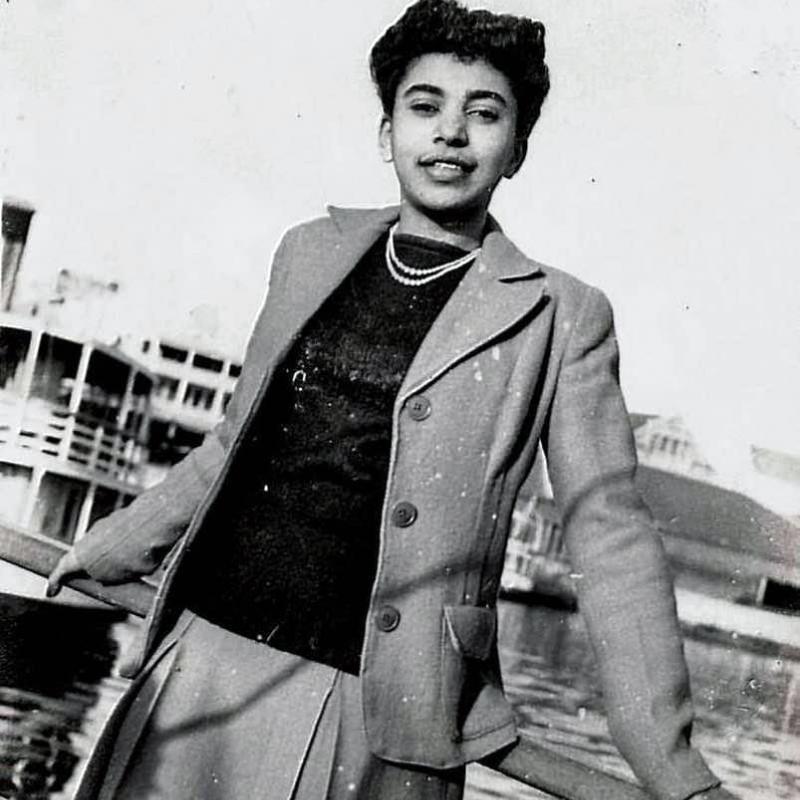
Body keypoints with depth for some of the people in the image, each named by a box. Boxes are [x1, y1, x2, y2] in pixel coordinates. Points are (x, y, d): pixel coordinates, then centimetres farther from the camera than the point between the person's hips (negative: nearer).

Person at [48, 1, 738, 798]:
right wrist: (118, 544, 25)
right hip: (201, 656, 4)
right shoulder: (310, 253, 9)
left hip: (376, 715, -3)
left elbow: (609, 535, -6)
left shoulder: (560, 319, -3)